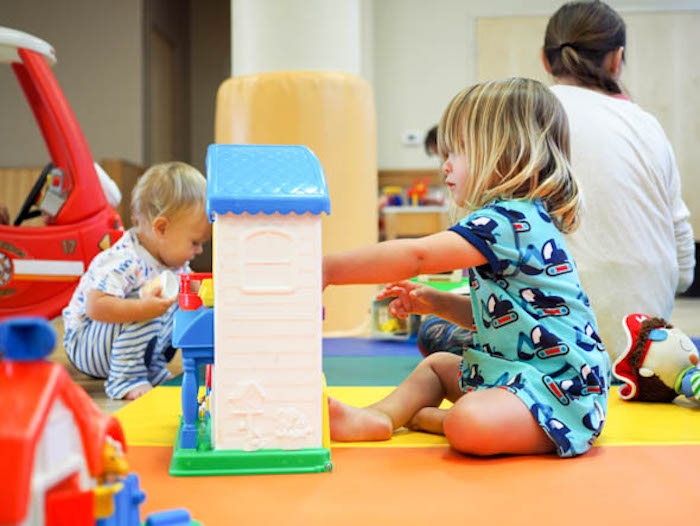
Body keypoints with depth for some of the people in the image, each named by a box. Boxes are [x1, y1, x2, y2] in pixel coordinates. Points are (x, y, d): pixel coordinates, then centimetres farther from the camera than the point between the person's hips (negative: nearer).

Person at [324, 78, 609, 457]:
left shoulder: (511, 221, -21)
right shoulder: (522, 219, 13)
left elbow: (416, 255, -27)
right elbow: (492, 314, 21)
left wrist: (329, 269, -21)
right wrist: (436, 303, 8)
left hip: (561, 387, -11)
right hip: (516, 369, 11)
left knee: (470, 426, -34)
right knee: (436, 364, 24)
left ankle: (425, 418, -3)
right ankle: (379, 417, 2)